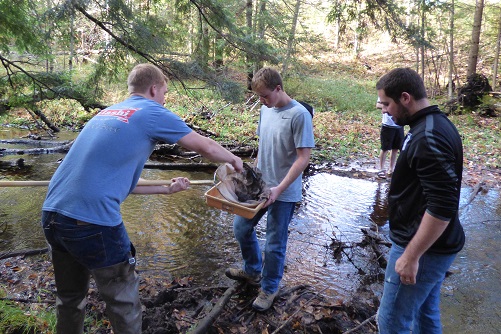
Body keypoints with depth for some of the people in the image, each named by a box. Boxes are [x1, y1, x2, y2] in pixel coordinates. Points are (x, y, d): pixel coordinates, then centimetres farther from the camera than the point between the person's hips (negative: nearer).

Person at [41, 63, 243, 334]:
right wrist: (234, 160, 24)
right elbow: (207, 147, 4)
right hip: (93, 222, -8)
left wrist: (166, 189, 29)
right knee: (123, 302, 13)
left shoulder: (106, 113, 20)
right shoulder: (153, 113, -1)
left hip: (52, 214, 8)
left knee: (70, 298, 27)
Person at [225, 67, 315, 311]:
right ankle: (252, 271, 42)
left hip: (284, 193, -7)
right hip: (259, 185, 7)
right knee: (241, 227, 17)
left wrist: (279, 189, -22)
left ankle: (269, 288, 31)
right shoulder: (265, 110, 4)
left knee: (275, 243, 7)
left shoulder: (299, 115, -18)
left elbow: (303, 158, -19)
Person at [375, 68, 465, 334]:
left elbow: (442, 208, -29)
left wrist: (411, 256, -23)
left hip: (423, 247, -10)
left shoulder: (429, 138, -25)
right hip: (429, 244, 10)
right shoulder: (433, 126, 8)